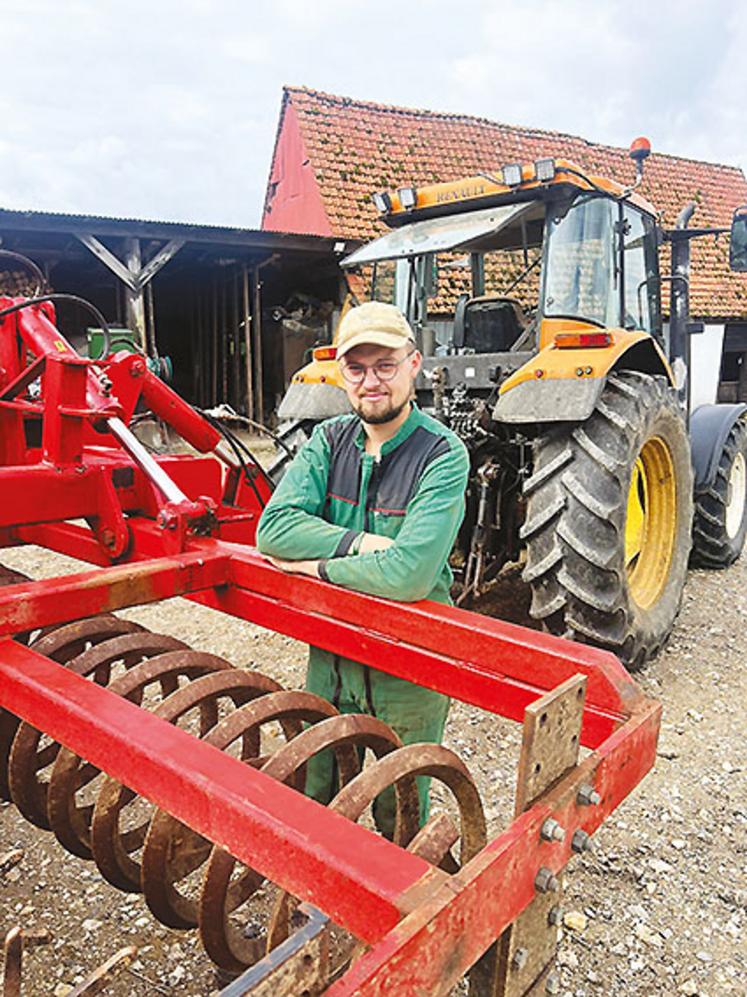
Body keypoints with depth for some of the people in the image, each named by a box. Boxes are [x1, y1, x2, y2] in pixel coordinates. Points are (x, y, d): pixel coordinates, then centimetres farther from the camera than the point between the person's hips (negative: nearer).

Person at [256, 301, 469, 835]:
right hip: (330, 655, 5)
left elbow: (408, 574, -30)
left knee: (400, 816, 16)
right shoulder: (328, 440, -1)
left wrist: (319, 566, -17)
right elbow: (274, 527, -12)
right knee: (313, 800, 23)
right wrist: (359, 542, -24)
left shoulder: (444, 456, -18)